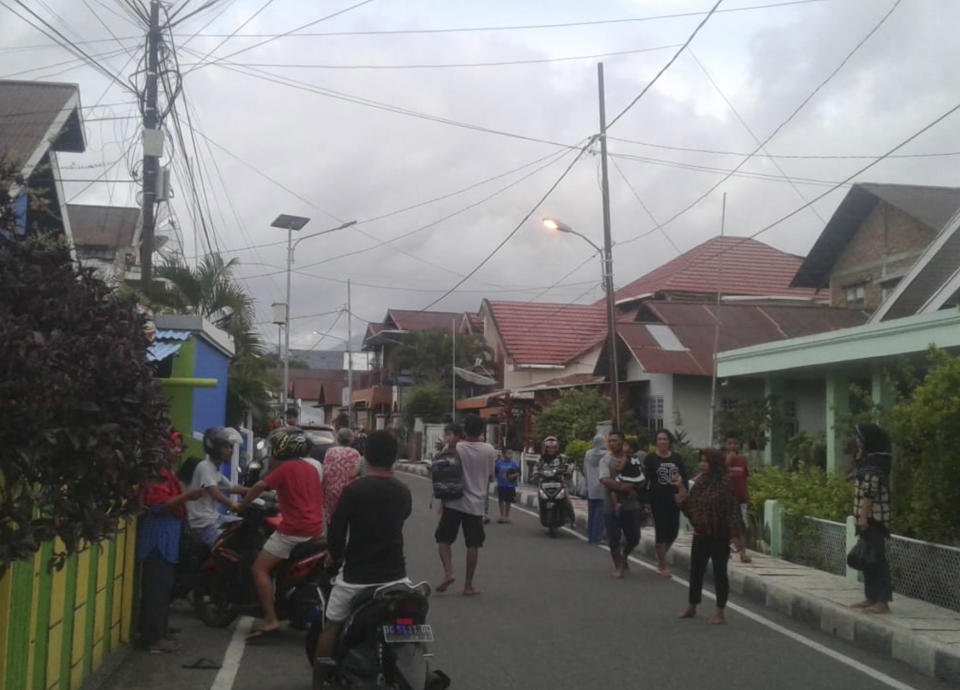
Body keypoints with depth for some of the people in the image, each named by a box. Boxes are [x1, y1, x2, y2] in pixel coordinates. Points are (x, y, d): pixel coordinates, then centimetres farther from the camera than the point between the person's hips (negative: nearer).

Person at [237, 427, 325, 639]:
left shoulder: (286, 467, -7)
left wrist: (240, 507, -1)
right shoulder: (314, 466, 15)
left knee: (260, 569, -6)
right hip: (316, 530, 8)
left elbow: (260, 486, -12)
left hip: (293, 530, -8)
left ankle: (271, 619, -17)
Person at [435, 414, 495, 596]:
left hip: (454, 502, -1)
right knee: (473, 545, 7)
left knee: (444, 539, 10)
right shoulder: (489, 450, -4)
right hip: (476, 504, 1)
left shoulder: (455, 448, -8)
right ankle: (468, 585, 10)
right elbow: (490, 477, 6)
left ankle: (448, 573, -8)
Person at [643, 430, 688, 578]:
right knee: (661, 531, -4)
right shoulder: (650, 458, -2)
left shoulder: (677, 458, 7)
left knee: (673, 532, 6)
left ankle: (660, 557, 31)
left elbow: (684, 477, 11)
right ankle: (663, 566, 9)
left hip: (674, 499, 4)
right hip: (658, 500, -4)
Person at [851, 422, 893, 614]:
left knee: (877, 557, -8)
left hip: (872, 518, -10)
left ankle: (882, 601, -6)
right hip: (869, 518, 10)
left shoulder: (874, 463, -16)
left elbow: (870, 492, -21)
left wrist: (863, 516, -21)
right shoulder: (869, 460, 15)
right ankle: (871, 597, 20)